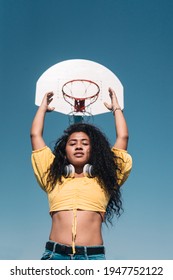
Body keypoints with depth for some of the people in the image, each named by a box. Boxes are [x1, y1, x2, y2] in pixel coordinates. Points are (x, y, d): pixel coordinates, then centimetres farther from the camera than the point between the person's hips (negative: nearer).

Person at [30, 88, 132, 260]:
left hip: (93, 255, 0)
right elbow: (35, 135, 22)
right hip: (55, 254, 1)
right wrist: (43, 107, 36)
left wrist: (116, 107, 33)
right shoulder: (54, 178, 18)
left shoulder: (102, 180, 16)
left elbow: (123, 137, 20)